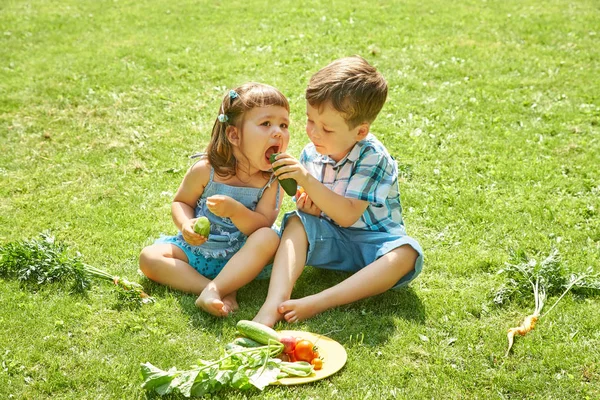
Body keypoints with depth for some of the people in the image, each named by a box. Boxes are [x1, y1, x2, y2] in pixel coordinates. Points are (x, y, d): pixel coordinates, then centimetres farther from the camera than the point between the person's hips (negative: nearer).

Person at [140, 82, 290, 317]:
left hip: (240, 258, -2)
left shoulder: (273, 179, -11)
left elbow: (262, 224, -17)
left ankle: (214, 290, -39)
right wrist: (186, 224, -21)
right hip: (196, 248, 2)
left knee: (268, 238, -32)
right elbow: (181, 202, 1)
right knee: (149, 257, -19)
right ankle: (225, 291, -31)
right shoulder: (206, 170, -12)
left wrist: (235, 210, -35)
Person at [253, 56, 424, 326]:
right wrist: (308, 205, -16)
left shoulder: (373, 158, -20)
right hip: (328, 239, 4)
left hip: (371, 241, -4)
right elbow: (307, 205, 10)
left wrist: (308, 181, -34)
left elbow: (348, 216, -27)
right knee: (296, 222, -22)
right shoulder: (310, 154, -4)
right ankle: (273, 305, -41)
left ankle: (317, 303, -43)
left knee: (406, 253, -34)